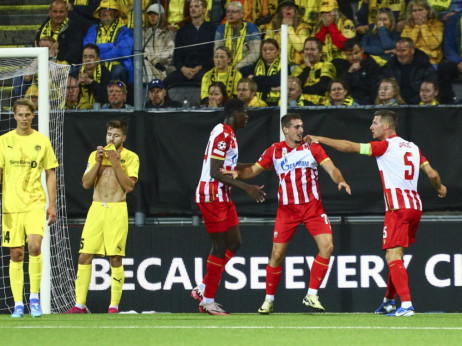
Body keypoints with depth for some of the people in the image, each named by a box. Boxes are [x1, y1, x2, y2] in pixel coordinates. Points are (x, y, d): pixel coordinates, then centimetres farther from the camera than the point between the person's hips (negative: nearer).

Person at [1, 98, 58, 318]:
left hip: (35, 203, -1)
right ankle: (18, 304, 6)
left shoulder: (42, 141, 6)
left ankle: (34, 297, -7)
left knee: (34, 245, -19)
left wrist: (52, 204, 5)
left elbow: (50, 174, 10)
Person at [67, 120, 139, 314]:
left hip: (117, 210, -3)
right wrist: (98, 162, -6)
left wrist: (115, 162, -12)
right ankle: (80, 304, 3)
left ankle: (114, 306, 1)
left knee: (115, 259, -5)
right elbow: (86, 184, 5)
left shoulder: (130, 157, 3)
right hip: (96, 209, 3)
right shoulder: (95, 155, 13)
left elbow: (129, 186, -8)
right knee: (84, 256, -2)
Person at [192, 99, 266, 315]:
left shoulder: (228, 134, 15)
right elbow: (216, 172, -23)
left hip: (222, 196, 10)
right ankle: (207, 301, 1)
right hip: (212, 196, -10)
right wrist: (246, 187, -25)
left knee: (234, 243, 12)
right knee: (220, 249, -6)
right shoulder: (222, 135, -18)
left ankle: (202, 289, 17)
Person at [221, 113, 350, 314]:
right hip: (287, 209, 0)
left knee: (327, 246, -14)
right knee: (277, 254, -3)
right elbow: (253, 170, 5)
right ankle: (269, 299, 13)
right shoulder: (274, 151, 3)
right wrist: (238, 173, -16)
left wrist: (340, 181, -26)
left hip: (313, 206, 0)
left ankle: (311, 295, -4)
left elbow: (331, 168, -5)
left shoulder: (312, 148, 1)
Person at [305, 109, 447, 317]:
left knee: (393, 257, -11)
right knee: (395, 257, 19)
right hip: (415, 206, 8)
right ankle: (389, 302, 28)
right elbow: (432, 173, 12)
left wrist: (320, 139, 4)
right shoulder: (412, 147, 15)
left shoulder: (385, 146, -4)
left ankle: (406, 304, -24)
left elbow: (349, 147, -4)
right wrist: (440, 188, 34)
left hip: (398, 208, -8)